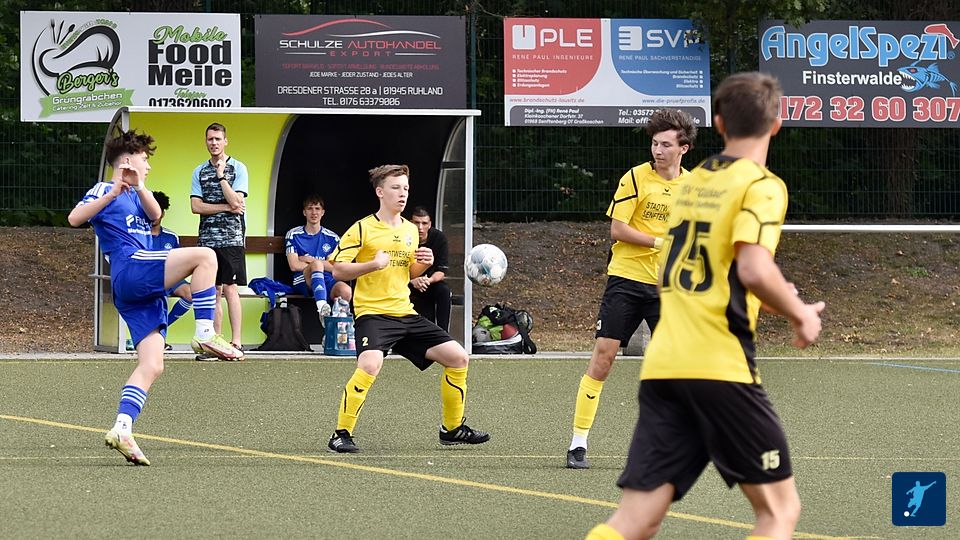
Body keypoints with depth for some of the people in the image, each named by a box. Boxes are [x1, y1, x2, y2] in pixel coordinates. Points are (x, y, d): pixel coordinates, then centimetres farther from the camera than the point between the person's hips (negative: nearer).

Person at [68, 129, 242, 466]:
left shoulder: (135, 196, 28)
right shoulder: (105, 191, 6)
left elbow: (155, 215, 5)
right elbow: (75, 218, -12)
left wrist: (139, 187, -13)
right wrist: (114, 192, -21)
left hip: (145, 291, 8)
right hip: (130, 270, -8)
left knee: (152, 366, -3)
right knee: (204, 256, -21)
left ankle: (121, 430, -13)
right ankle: (205, 335, -22)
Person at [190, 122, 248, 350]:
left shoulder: (238, 169, 1)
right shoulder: (199, 171, 12)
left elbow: (236, 202, -11)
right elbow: (196, 206, 2)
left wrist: (221, 176, -9)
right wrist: (226, 207, -8)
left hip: (231, 238, -4)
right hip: (207, 239, 4)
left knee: (230, 289, -9)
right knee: (214, 292, 5)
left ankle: (236, 342, -11)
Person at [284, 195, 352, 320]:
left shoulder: (332, 238, 19)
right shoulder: (293, 235, 13)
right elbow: (294, 266, 1)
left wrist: (309, 259, 2)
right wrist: (316, 263, 2)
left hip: (327, 281, 2)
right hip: (303, 282, -2)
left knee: (346, 291, -36)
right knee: (317, 264, -41)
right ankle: (322, 308, -61)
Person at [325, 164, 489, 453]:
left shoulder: (411, 230, 15)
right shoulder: (362, 229, -5)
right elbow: (338, 270, -8)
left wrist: (422, 264, 5)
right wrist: (373, 264, -21)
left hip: (405, 313, 7)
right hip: (373, 312, -7)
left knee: (458, 357, 3)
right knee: (370, 365, -32)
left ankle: (452, 429, 19)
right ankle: (341, 434, -20)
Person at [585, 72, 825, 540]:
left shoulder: (694, 182, 18)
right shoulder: (761, 186, -4)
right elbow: (754, 270, -20)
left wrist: (776, 299, 36)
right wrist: (800, 315, -3)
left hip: (662, 364, 6)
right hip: (720, 366, -6)